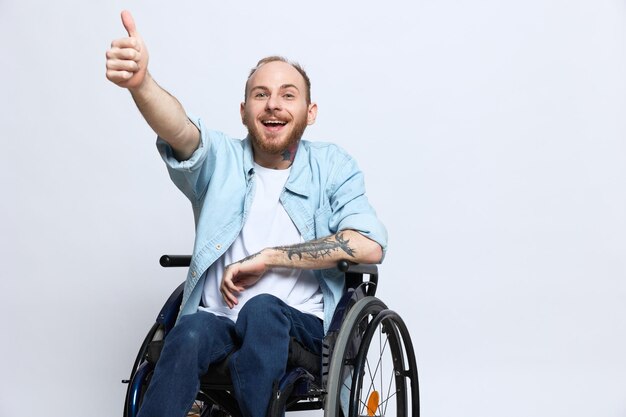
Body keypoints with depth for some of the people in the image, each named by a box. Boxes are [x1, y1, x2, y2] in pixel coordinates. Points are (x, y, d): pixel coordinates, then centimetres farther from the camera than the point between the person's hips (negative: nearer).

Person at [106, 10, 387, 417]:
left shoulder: (332, 166, 7)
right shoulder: (221, 158, 7)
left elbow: (369, 245, -9)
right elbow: (179, 130, -17)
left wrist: (267, 258, -12)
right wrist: (140, 81, -40)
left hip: (298, 327, 0)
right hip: (216, 319, 1)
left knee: (261, 309, -33)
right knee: (190, 334, -32)